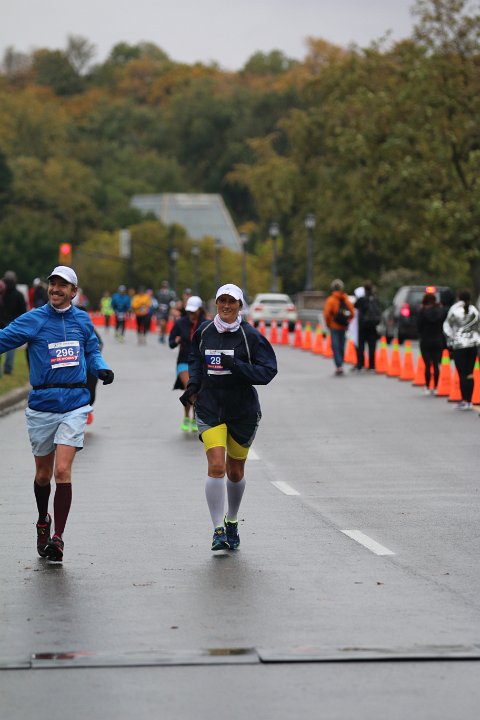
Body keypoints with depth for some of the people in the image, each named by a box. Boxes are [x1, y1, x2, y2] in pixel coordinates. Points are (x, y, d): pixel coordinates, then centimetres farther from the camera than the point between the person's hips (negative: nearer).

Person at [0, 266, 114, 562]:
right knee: (43, 473, 12)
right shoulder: (34, 319, -2)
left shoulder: (83, 320, 6)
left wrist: (102, 369, 2)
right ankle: (43, 521, 39)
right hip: (42, 403, 0)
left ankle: (58, 537, -11)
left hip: (75, 404, 0)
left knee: (62, 470, -13)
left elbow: (92, 351, 20)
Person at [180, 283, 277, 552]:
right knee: (216, 467, -15)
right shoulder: (203, 332, 2)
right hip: (210, 407, 1)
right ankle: (219, 530, -10)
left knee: (235, 472, 11)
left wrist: (237, 366, -24)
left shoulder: (251, 336, -8)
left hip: (243, 410, -1)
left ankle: (232, 522, 36)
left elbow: (268, 370, -13)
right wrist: (194, 385, 5)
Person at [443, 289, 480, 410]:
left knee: (462, 374, -3)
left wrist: (450, 343, 6)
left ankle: (464, 401, -4)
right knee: (470, 374, 9)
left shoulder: (454, 311, -7)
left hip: (459, 345, -4)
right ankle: (469, 401, 10)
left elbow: (447, 328, -4)